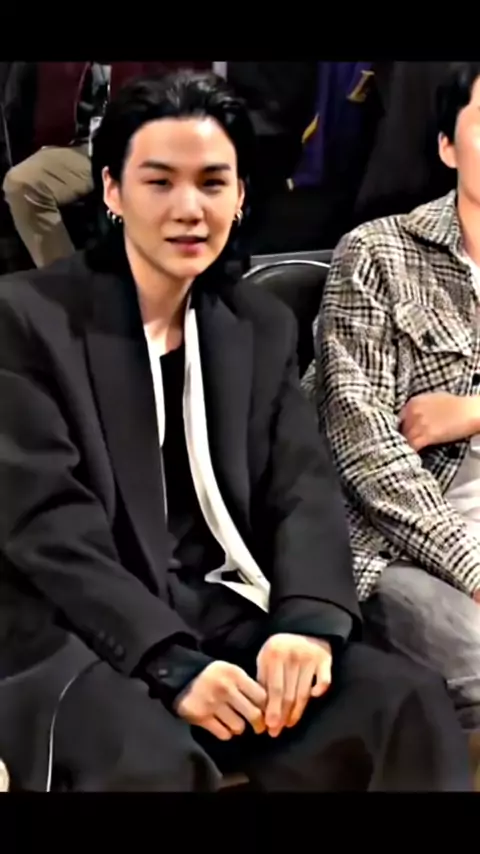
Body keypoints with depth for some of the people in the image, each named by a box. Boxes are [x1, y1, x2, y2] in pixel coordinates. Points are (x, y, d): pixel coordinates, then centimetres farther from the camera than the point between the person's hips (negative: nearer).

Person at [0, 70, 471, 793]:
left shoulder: (264, 326, 13)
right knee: (155, 763, -35)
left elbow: (305, 490, 3)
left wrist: (306, 619, -18)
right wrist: (170, 663, -23)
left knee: (410, 707, -18)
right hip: (76, 634, -4)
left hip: (226, 620, 5)